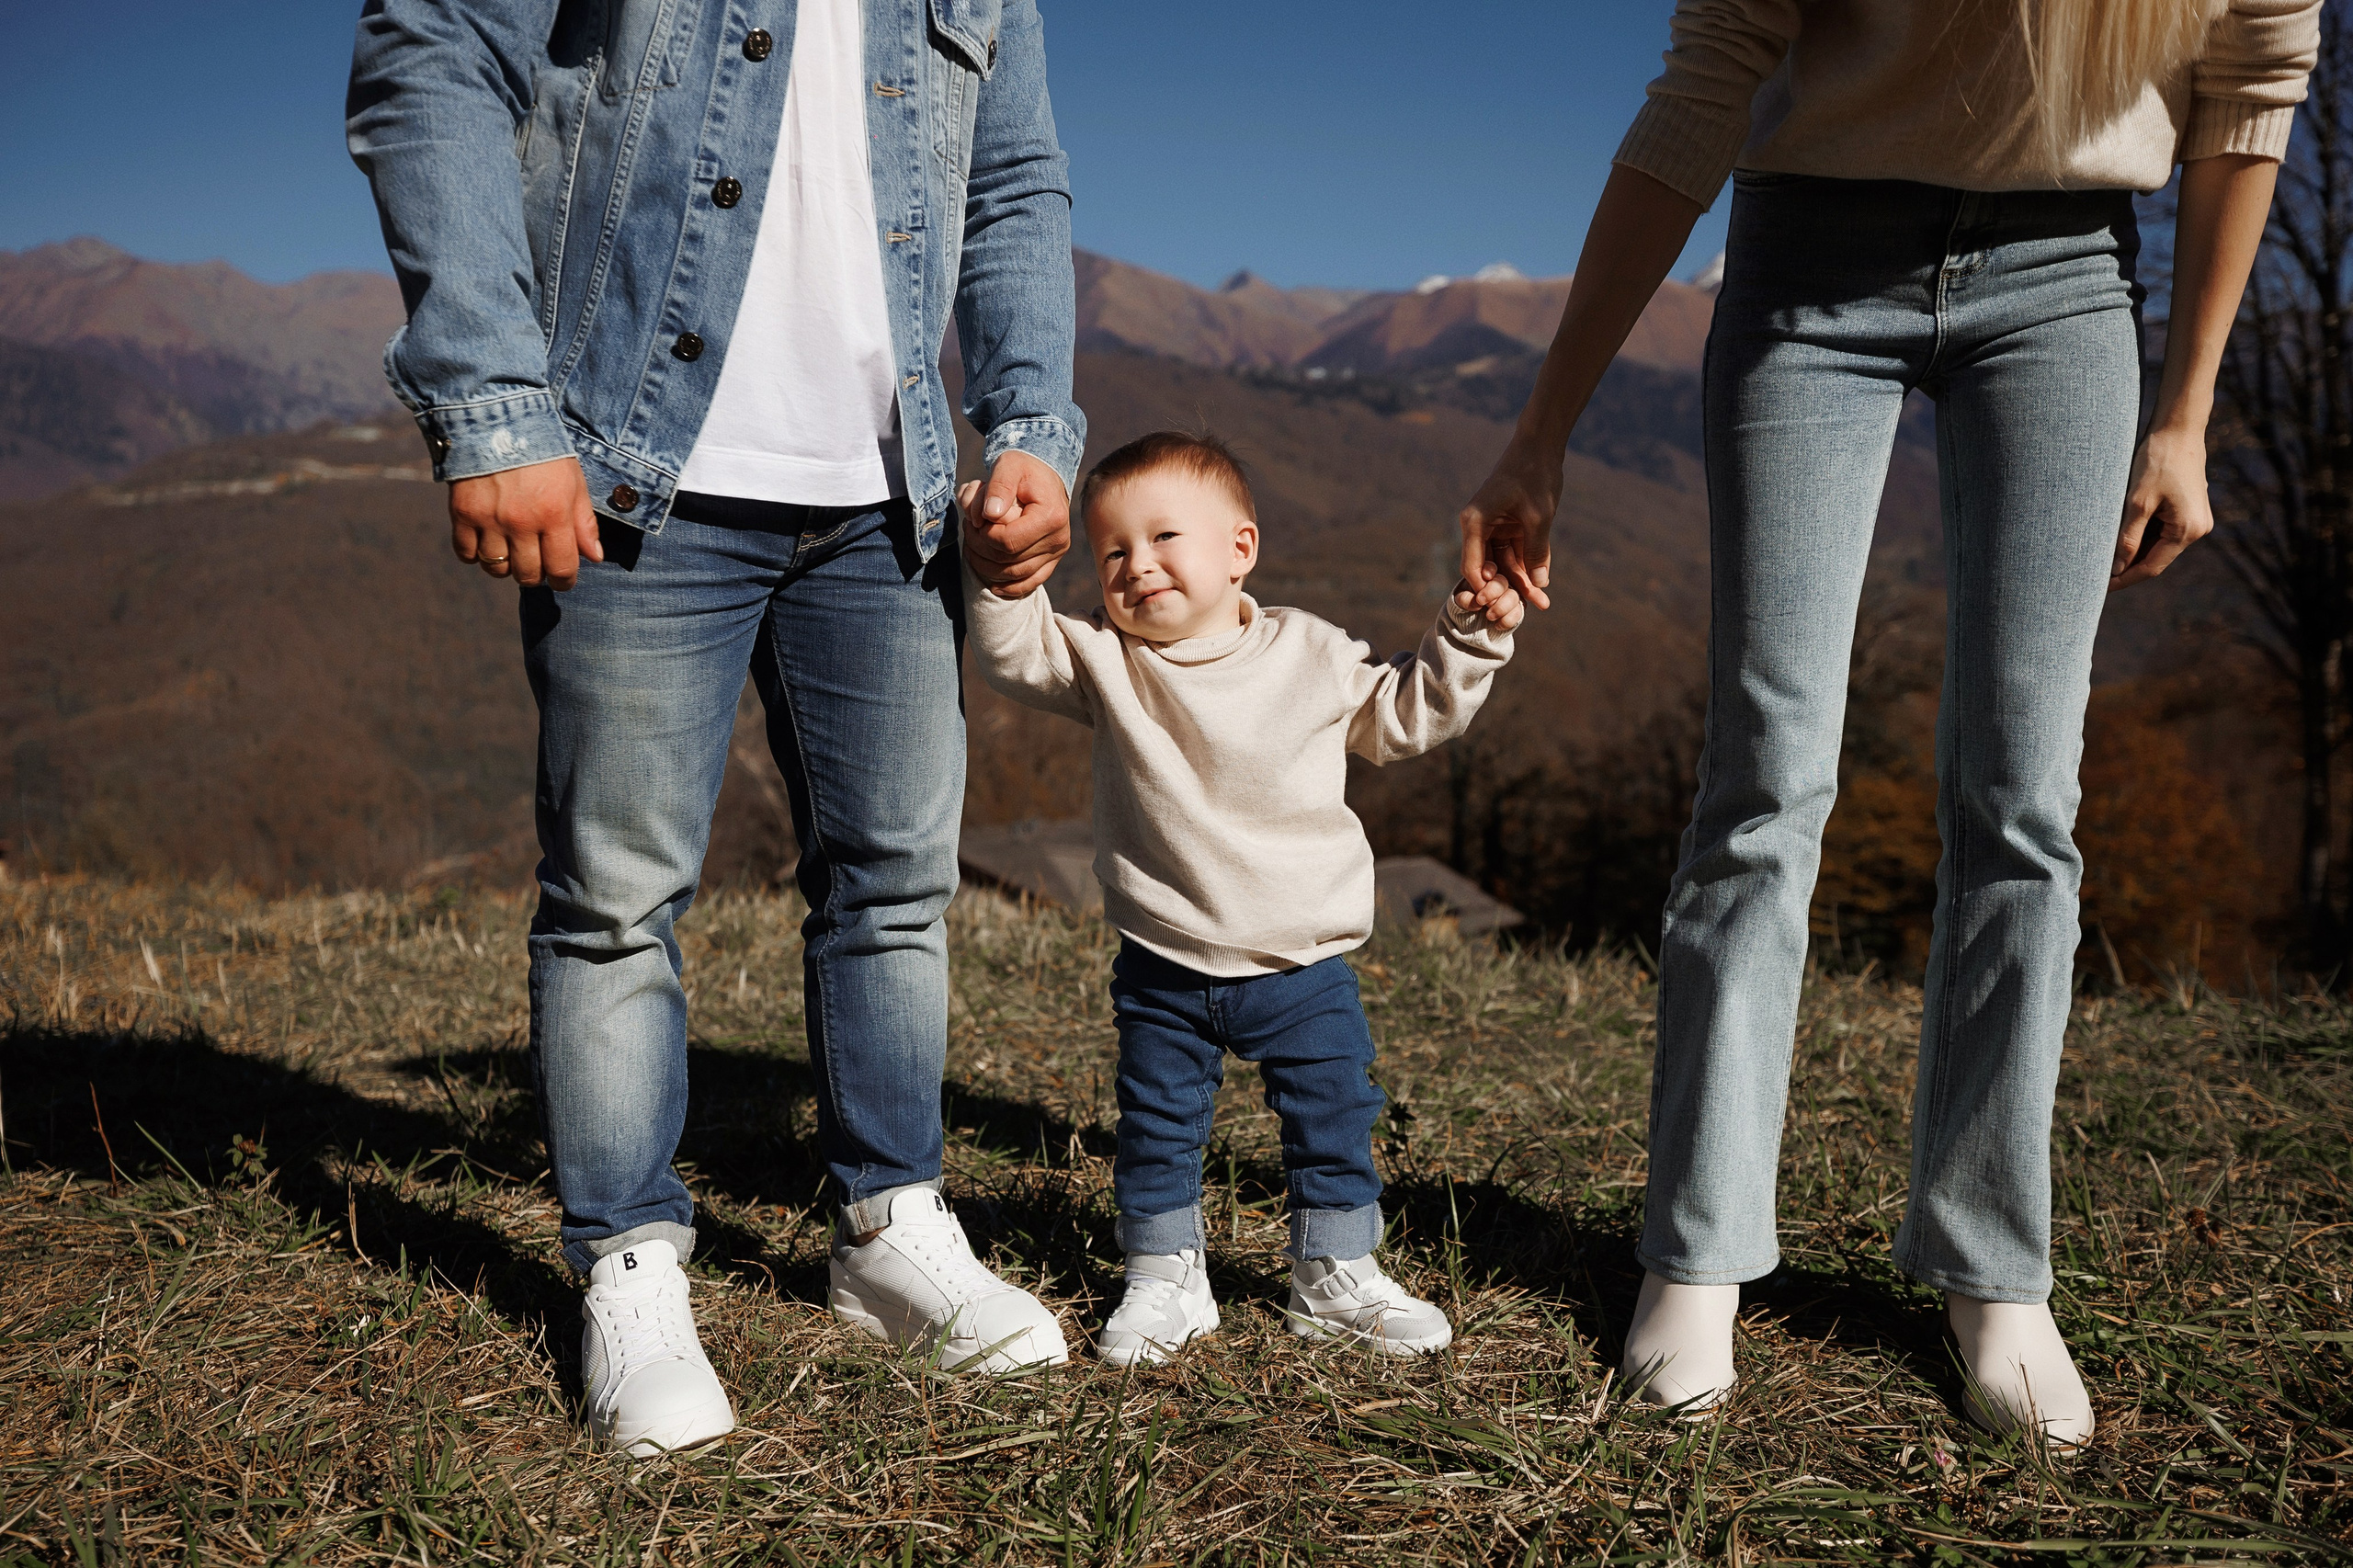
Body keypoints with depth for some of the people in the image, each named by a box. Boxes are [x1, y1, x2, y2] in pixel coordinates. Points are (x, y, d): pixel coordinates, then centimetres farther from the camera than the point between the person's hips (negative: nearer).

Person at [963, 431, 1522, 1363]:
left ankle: (1337, 1278, 27)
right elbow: (1012, 653, -11)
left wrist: (1467, 640, 0)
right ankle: (1164, 1278, 28)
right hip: (1165, 971, 0)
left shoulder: (1311, 655, -2)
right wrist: (1003, 578, -27)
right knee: (1157, 1128, 10)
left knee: (1334, 1122, 9)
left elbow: (1402, 717, 9)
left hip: (1305, 963, 0)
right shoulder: (1105, 662, -4)